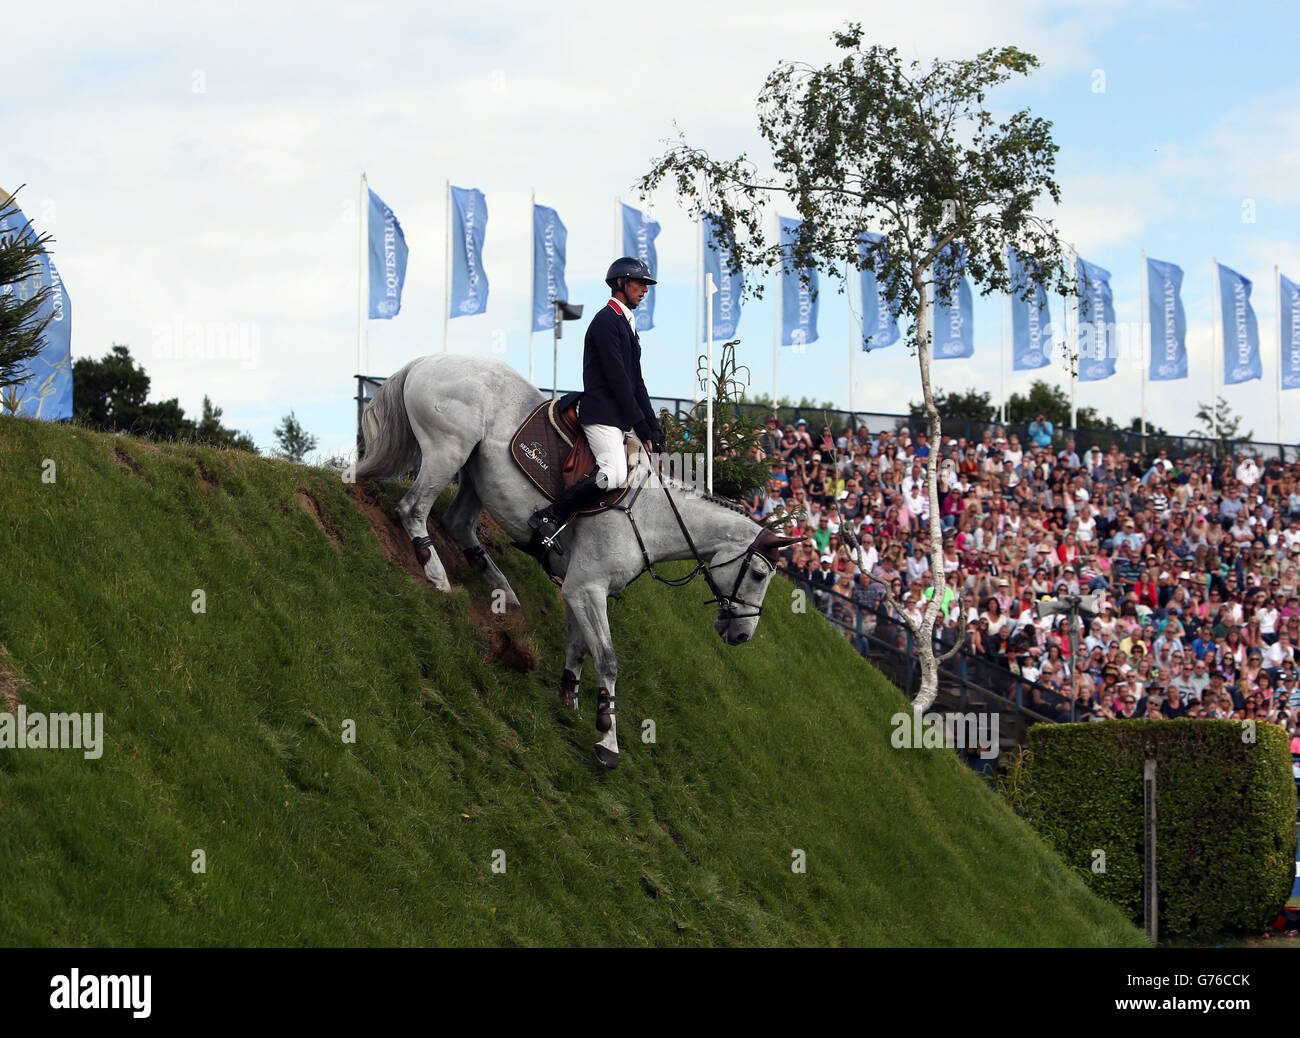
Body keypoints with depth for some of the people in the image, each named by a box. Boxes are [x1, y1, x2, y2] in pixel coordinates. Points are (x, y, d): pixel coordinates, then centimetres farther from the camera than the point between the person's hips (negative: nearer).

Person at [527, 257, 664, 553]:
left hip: (618, 417, 10)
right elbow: (616, 378, -15)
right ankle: (548, 517, -22)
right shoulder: (606, 320, -8)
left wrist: (653, 426, 15)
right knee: (614, 474, -26)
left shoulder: (627, 324, 23)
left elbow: (635, 381, 23)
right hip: (602, 414, -10)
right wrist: (640, 424, -15)